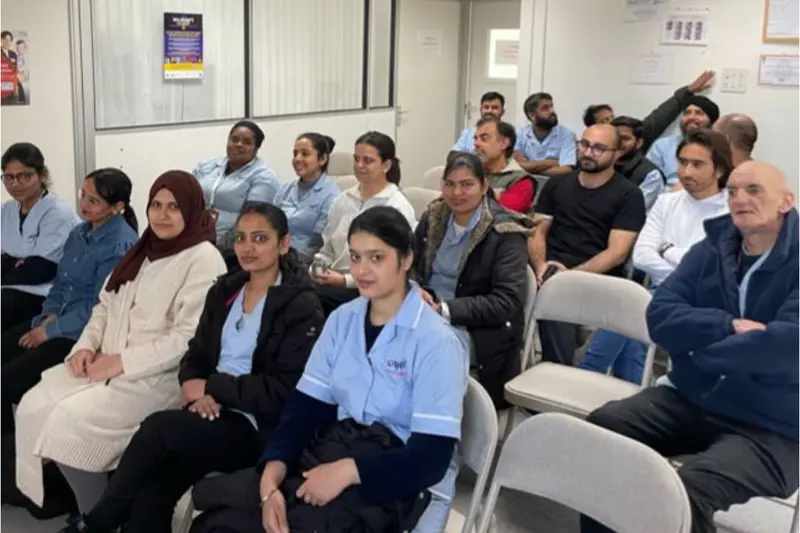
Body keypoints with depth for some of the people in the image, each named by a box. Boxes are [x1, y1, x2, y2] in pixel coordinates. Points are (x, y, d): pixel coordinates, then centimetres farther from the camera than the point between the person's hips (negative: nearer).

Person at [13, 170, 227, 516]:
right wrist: (86, 345, -1)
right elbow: (105, 306, 19)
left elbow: (188, 338, -19)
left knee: (70, 422, -23)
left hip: (160, 375, -8)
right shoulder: (143, 251, 16)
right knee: (33, 406, -11)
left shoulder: (204, 260, -11)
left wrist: (123, 362, -18)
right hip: (106, 363, 8)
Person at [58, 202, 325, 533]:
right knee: (150, 493, -22)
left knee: (158, 427, -26)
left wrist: (211, 386, -11)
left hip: (256, 427, -5)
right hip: (212, 413, 5)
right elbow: (195, 356, 14)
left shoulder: (302, 307, -7)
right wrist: (197, 390, -9)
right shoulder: (224, 291, 13)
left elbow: (283, 391, -14)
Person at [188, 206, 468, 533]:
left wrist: (348, 470, -27)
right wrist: (273, 471, -16)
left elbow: (432, 457, -16)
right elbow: (306, 404, 2)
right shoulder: (342, 319, 8)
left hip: (397, 481, -4)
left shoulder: (435, 342, -11)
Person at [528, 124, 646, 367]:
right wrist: (540, 265, -7)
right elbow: (537, 232, 15)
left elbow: (617, 252, -4)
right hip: (553, 274, 2)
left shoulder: (628, 195, 6)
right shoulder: (556, 184, 19)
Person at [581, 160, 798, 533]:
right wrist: (729, 326, -17)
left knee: (689, 489, -32)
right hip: (689, 399, 5)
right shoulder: (710, 250, 8)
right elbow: (660, 317, -2)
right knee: (602, 425, -17)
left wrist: (699, 344, -10)